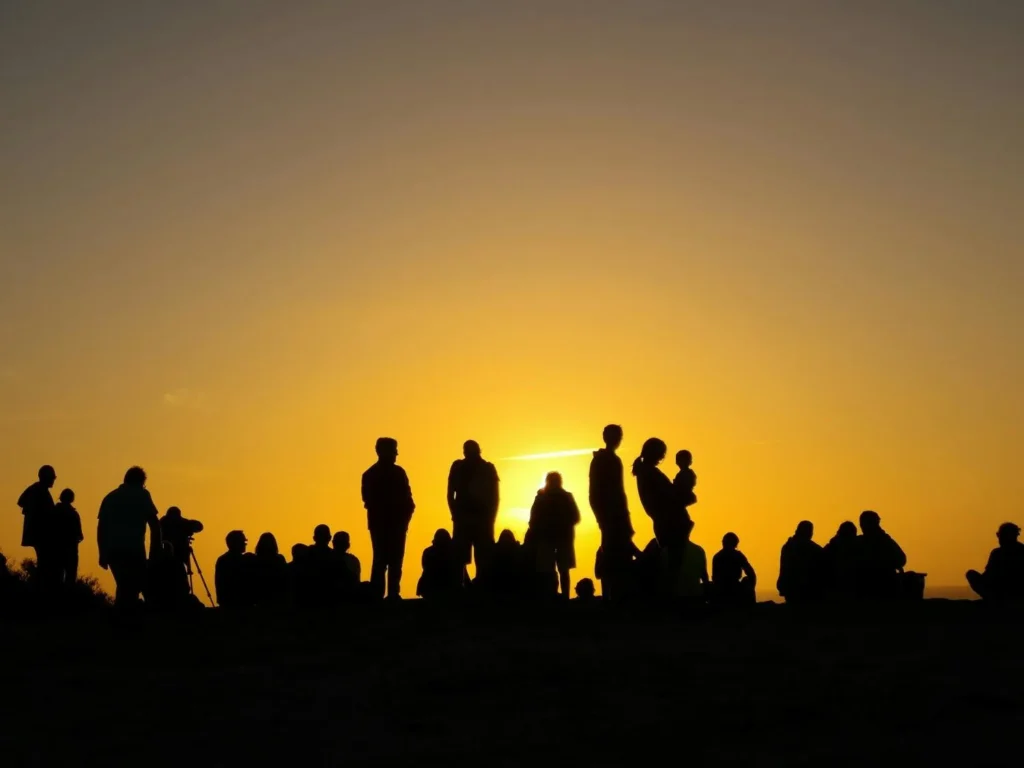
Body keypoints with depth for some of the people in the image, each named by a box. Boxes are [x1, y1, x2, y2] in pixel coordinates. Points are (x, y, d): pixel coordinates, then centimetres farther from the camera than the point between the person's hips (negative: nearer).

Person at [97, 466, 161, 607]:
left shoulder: (110, 497, 19)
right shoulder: (142, 495, 5)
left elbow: (101, 528, 15)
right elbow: (154, 523, -3)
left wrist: (102, 553, 18)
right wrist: (156, 549, 2)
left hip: (113, 550, 5)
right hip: (134, 549, -5)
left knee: (124, 587, 16)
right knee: (133, 587, -1)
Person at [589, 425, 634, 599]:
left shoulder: (598, 460, 16)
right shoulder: (612, 461, -10)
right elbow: (617, 492, -15)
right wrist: (625, 520, -17)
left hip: (607, 517, 9)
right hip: (616, 517, -9)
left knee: (609, 558, 9)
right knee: (620, 558, -12)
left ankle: (609, 596, 8)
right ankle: (618, 597, -17)